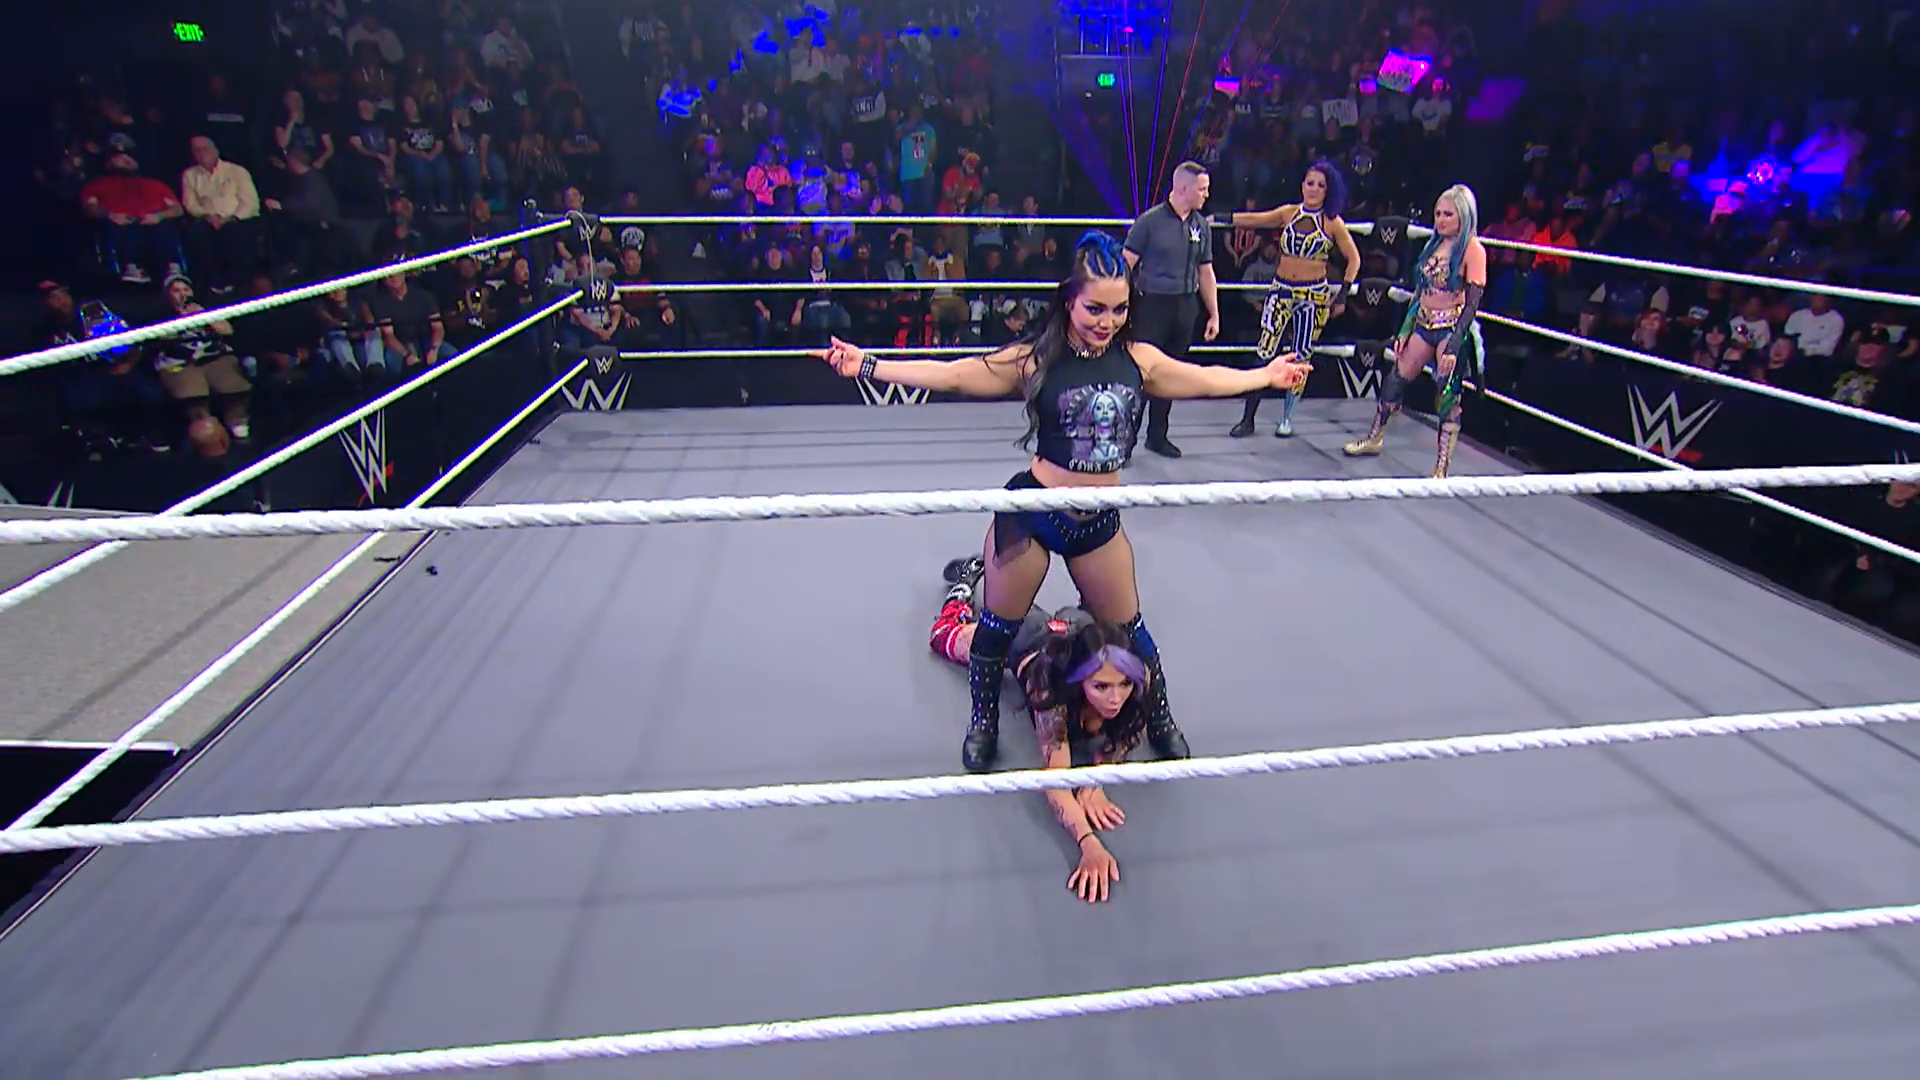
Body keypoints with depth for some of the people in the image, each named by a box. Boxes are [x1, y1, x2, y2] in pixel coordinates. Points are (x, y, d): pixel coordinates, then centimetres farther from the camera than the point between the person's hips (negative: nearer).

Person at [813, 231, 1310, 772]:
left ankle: (1160, 719, 42)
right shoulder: (1035, 360, -12)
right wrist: (866, 365, -20)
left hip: (1100, 522, 3)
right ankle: (983, 724, 36)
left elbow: (1207, 380, 14)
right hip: (1032, 510, -2)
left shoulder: (1139, 359, -2)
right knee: (999, 625, 12)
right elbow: (948, 375, -14)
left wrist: (1266, 375, 20)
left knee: (1126, 627, 18)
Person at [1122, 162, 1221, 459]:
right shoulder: (1150, 221, -6)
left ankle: (1157, 435, 23)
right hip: (1152, 304, -5)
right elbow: (1126, 264, -7)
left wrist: (1214, 314, 14)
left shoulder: (1201, 226, 10)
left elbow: (1206, 272, 15)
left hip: (1186, 307, 5)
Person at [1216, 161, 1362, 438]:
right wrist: (1223, 218, -13)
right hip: (1281, 290, 1)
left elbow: (1353, 259, 4)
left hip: (1314, 295, -1)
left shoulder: (1333, 223, 0)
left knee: (1301, 356, 4)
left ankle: (1286, 417, 15)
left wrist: (1342, 294, -4)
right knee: (1264, 352, -4)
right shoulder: (1288, 213, 6)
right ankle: (1248, 419, 0)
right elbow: (1254, 220, -3)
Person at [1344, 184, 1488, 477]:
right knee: (1396, 378, 12)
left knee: (1448, 395, -3)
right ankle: (1375, 438, 31)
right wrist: (1404, 331, 12)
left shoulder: (1473, 250, -10)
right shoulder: (1435, 244, 10)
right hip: (1424, 325, 7)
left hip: (1452, 329, -7)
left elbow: (1472, 303, -14)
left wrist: (1454, 345, -20)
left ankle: (1442, 467, 3)